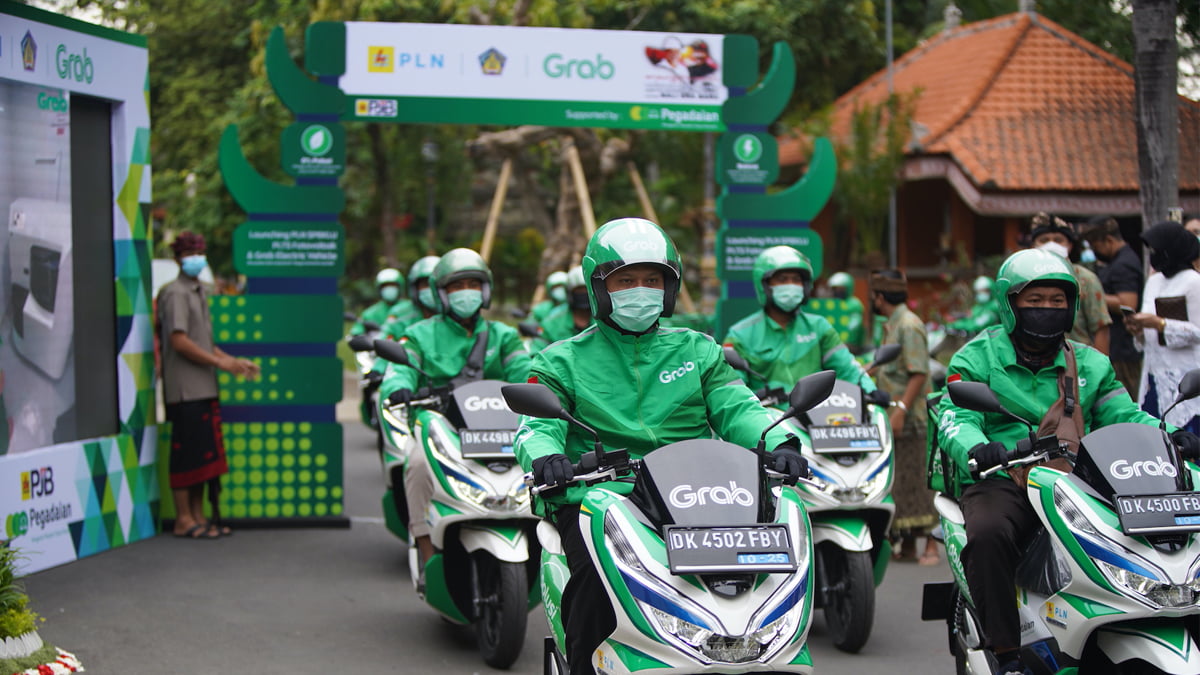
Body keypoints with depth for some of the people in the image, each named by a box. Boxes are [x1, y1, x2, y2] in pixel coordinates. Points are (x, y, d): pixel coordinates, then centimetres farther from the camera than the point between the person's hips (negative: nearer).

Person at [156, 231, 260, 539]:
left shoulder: (198, 291, 19)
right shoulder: (176, 293, -10)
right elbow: (179, 341, -19)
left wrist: (235, 361, 13)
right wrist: (221, 363, -17)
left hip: (204, 387, 9)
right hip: (185, 388, -9)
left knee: (205, 453, 10)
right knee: (187, 452, -7)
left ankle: (198, 516, 16)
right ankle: (184, 520, -2)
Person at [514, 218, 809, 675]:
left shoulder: (698, 351, 22)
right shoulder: (564, 360, 15)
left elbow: (736, 408, 8)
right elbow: (537, 424, 1)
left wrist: (780, 442, -14)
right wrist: (544, 454, -25)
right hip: (598, 494, -2)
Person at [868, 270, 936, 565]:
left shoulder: (909, 325, -12)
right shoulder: (891, 326, 19)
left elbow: (919, 374, -19)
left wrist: (901, 409, -25)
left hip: (910, 418, -10)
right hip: (893, 417, 10)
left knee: (915, 479, -9)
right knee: (896, 480, 9)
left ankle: (930, 543, -7)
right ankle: (907, 544, 13)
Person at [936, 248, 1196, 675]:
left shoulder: (1090, 364, 20)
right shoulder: (978, 358, 8)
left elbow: (1121, 414, 9)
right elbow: (955, 417, -7)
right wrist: (975, 448, -31)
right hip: (1002, 481, -3)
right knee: (989, 534, -36)